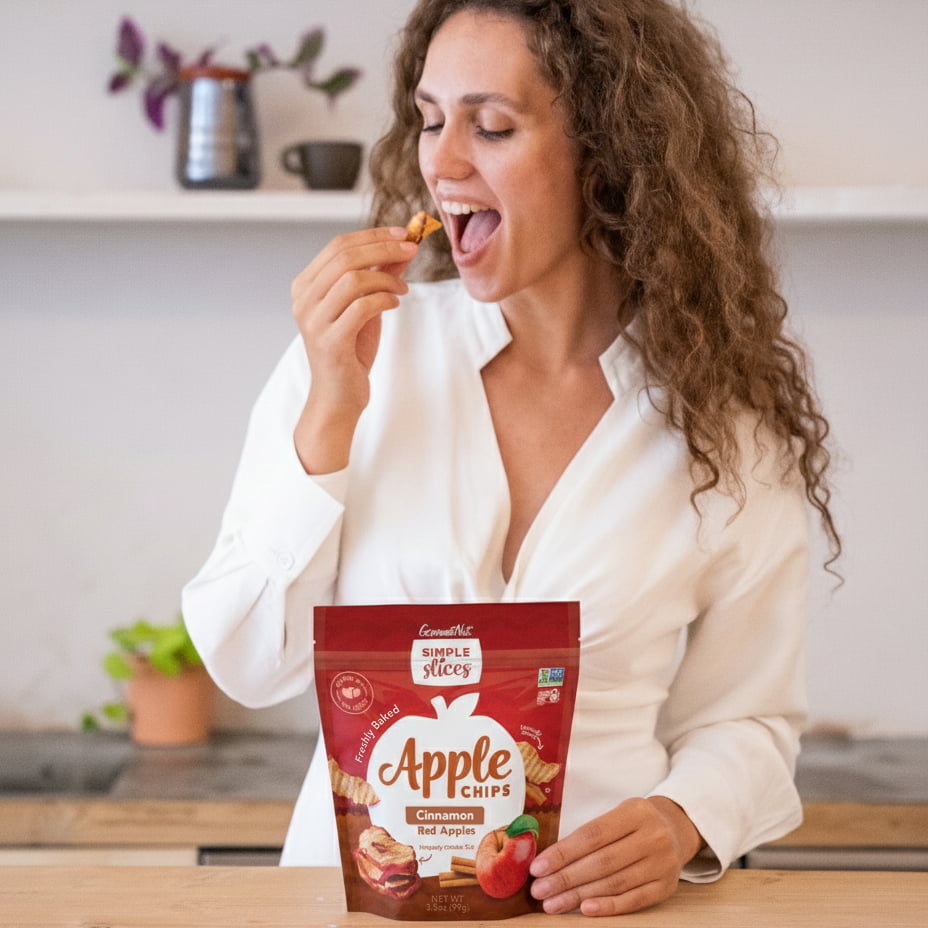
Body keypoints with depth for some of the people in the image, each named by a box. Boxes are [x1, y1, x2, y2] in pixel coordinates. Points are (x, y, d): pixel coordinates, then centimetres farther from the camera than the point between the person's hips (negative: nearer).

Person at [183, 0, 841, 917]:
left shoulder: (728, 424, 2)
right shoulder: (358, 346, 2)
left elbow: (744, 718, 8)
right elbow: (249, 666, 1)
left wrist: (682, 824, -11)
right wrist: (331, 414, -8)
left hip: (592, 897, 2)